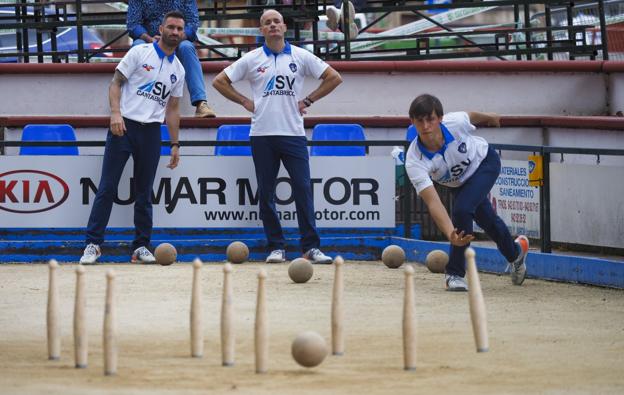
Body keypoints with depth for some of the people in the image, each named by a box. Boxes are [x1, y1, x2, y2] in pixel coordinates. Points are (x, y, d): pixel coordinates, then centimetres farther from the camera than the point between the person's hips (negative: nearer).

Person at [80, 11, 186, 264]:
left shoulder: (178, 70, 15)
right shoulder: (140, 53, 0)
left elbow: (172, 109, 19)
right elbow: (116, 83, -3)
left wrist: (175, 144, 14)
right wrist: (115, 112, -17)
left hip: (151, 132, 4)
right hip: (124, 126, -4)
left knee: (144, 193, 7)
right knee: (107, 187, -6)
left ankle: (141, 246, 13)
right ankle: (93, 244, -4)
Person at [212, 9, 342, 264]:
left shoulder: (300, 57, 6)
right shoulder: (252, 60, 6)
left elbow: (333, 78, 10)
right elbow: (219, 82, 11)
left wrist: (308, 101, 4)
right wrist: (245, 102, 4)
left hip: (293, 134, -1)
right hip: (262, 135, 1)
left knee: (303, 188, -7)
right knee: (266, 193, 2)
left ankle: (311, 247, -5)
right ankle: (276, 247, 8)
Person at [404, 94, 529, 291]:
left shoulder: (456, 122, -36)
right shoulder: (414, 161, -38)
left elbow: (473, 116, -9)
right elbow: (433, 203, -44)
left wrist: (489, 117, 15)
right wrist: (451, 235, -59)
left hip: (485, 162, -2)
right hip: (458, 183, 2)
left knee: (462, 209, -25)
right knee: (487, 220, 19)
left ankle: (455, 273, -9)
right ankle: (515, 253, 52)